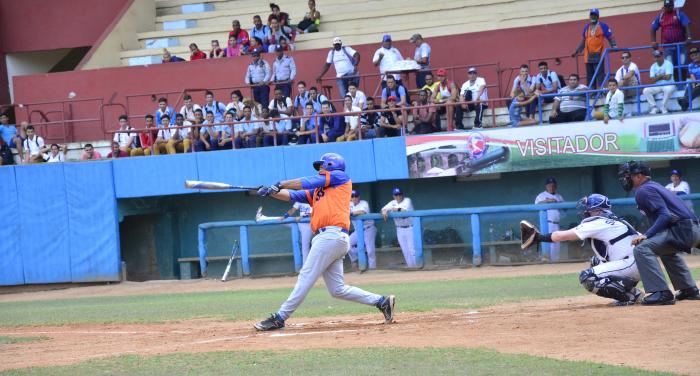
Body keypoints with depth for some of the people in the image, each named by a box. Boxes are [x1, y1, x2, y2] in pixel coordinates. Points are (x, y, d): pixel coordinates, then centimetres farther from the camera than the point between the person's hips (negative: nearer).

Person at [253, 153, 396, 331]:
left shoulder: (340, 176, 8)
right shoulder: (317, 191, 29)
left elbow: (309, 182, 2)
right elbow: (293, 195, 22)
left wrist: (280, 184, 8)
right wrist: (272, 192, 8)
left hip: (332, 235, -9)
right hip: (329, 238, 9)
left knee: (306, 277, -9)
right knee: (337, 289, 6)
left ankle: (280, 318, -10)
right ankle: (382, 301, 8)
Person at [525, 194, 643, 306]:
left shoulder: (597, 223, -7)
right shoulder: (612, 221, 19)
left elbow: (562, 236, -8)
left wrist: (539, 237, 2)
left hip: (631, 265, -10)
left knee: (587, 278, -12)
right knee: (596, 262, 24)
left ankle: (631, 294, -13)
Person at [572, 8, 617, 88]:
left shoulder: (603, 26, 2)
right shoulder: (586, 27, 16)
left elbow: (611, 38, 1)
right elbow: (583, 41, 23)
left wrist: (614, 46, -16)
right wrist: (577, 52, 19)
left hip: (598, 55, -5)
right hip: (588, 56, 5)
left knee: (599, 75, -10)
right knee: (590, 76, 6)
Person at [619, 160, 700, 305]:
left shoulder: (643, 191, -7)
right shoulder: (654, 186, 25)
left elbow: (665, 215, -18)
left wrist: (646, 235, -22)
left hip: (682, 229, -11)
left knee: (642, 248, -23)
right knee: (666, 249, 40)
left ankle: (662, 293, -28)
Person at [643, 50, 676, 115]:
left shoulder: (668, 64, -6)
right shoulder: (653, 66, 9)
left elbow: (668, 77, -18)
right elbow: (652, 80, 0)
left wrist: (659, 76, -4)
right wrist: (662, 76, -11)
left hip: (668, 85, -4)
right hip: (657, 87, 4)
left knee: (669, 89, -40)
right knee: (645, 90, -18)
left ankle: (663, 106, -21)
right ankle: (654, 107, -14)